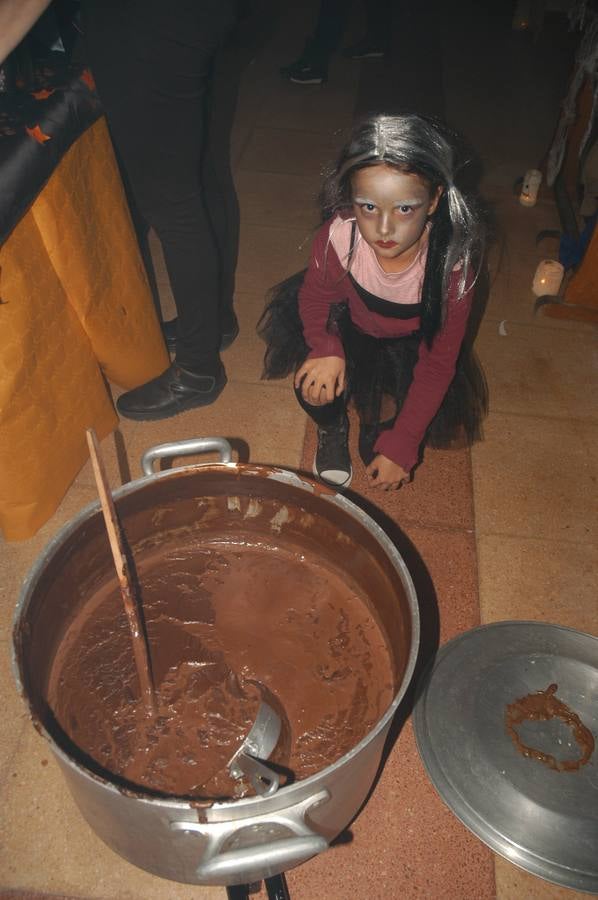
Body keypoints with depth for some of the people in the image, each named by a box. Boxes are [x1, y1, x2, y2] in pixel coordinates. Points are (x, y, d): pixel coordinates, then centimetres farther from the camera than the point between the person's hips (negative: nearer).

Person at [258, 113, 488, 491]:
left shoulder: (453, 265, -34)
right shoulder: (338, 238, -33)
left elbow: (437, 364, -24)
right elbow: (315, 298, -12)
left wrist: (400, 447, -24)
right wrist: (326, 349, -35)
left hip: (410, 343, 0)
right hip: (350, 328, 1)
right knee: (316, 380, -25)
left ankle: (375, 425, 17)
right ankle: (332, 427, 11)